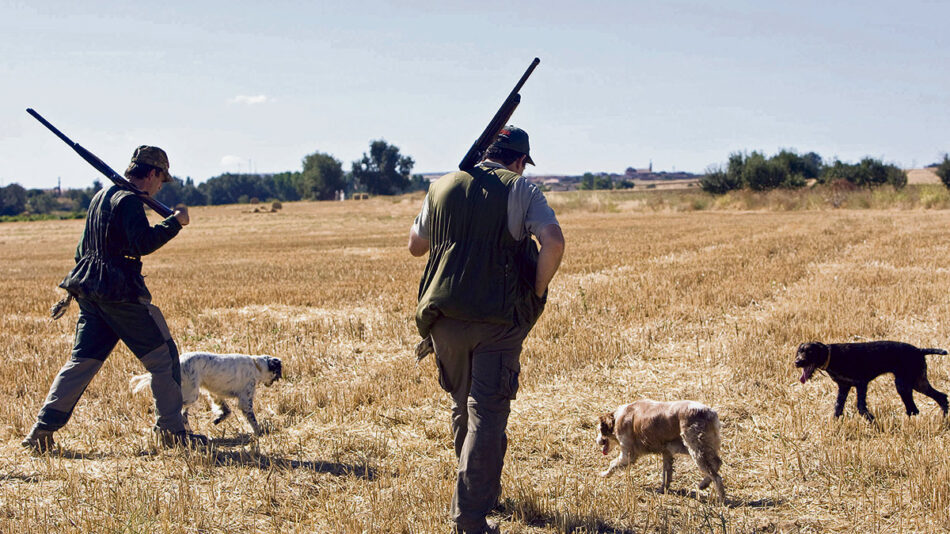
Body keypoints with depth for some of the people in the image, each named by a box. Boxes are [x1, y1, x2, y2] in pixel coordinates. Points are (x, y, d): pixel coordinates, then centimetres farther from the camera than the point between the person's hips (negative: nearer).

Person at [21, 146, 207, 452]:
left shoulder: (101, 197, 18)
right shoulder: (129, 200, -12)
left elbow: (82, 249, 24)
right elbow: (144, 243, -25)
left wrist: (77, 290, 29)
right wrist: (175, 222, -15)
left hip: (90, 292, 9)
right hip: (121, 292, -9)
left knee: (83, 360, 10)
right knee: (163, 356, 0)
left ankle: (43, 429, 5)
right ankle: (171, 430, 2)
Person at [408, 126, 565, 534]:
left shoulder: (443, 188, 10)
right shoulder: (521, 191, -2)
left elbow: (415, 245, 22)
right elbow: (553, 242, -17)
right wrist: (537, 291, -4)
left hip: (445, 316, 4)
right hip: (498, 318, -4)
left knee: (462, 406, 21)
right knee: (487, 412, -2)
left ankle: (482, 489, 36)